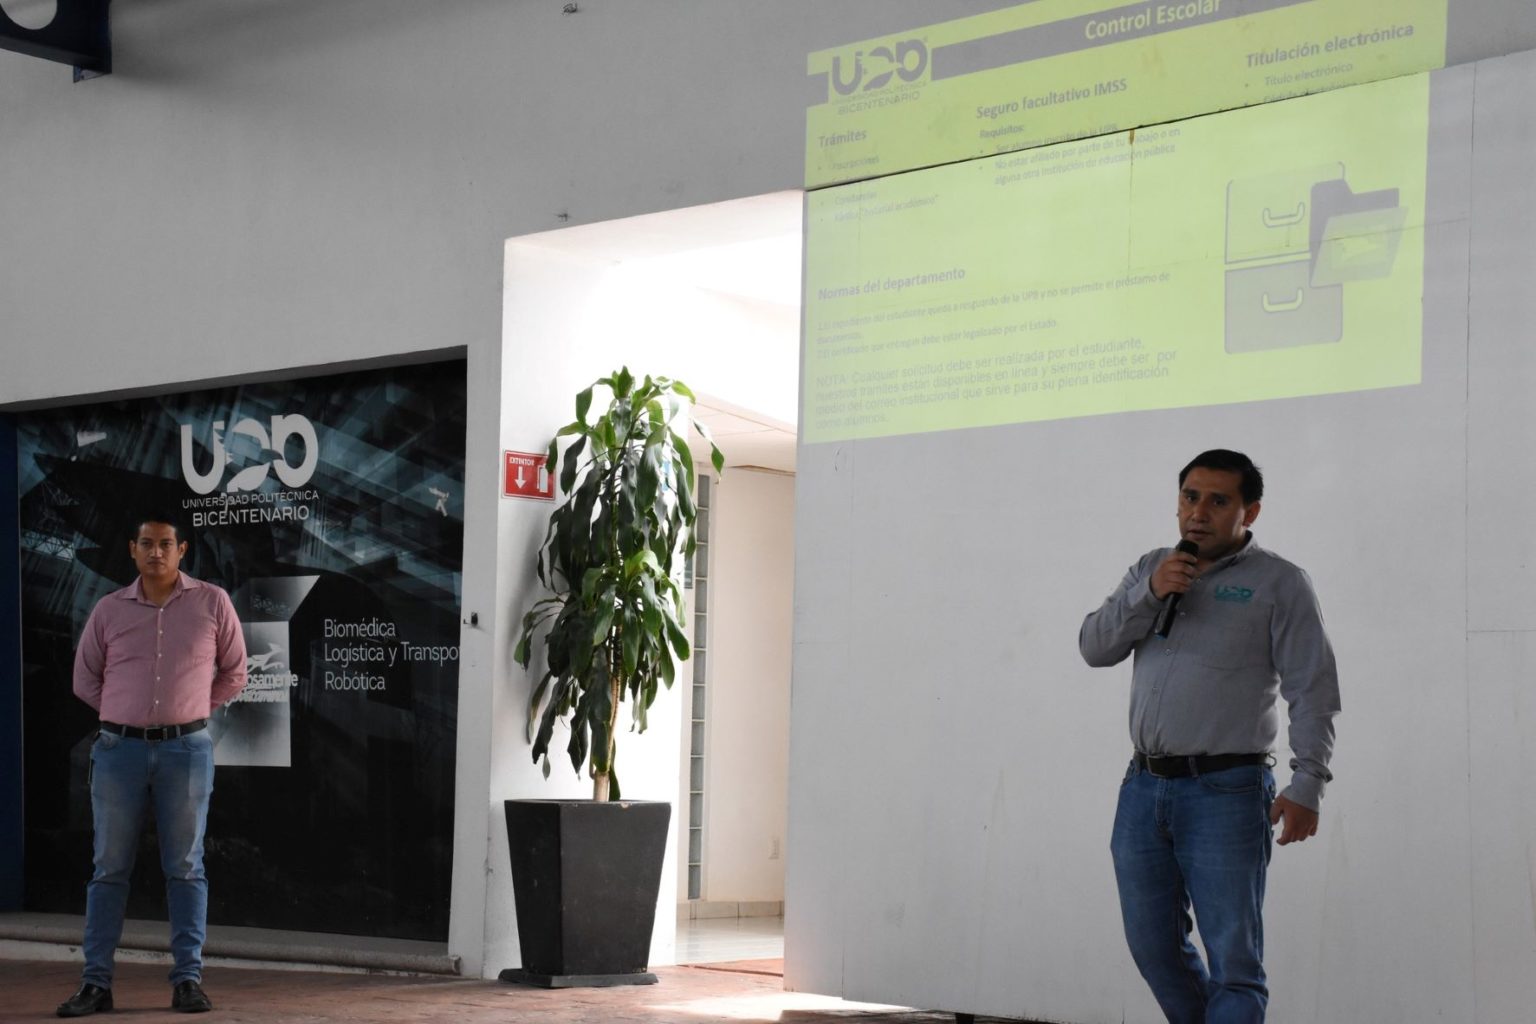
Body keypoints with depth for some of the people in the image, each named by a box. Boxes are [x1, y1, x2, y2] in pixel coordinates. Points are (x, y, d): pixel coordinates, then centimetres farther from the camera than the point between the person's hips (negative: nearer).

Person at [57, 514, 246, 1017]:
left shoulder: (212, 603, 2)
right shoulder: (109, 610, 5)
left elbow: (233, 672, 10)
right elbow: (85, 679, 14)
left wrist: (191, 710, 8)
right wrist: (128, 713, 9)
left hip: (186, 749, -1)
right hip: (119, 748, 1)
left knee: (185, 867, 2)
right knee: (110, 867, 4)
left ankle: (188, 978, 7)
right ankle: (96, 981, 8)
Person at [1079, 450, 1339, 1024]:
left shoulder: (1278, 583, -1)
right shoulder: (1152, 568, 15)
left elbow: (1313, 692, -6)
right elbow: (1094, 648, 7)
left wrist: (1306, 786, -16)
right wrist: (1148, 593, -8)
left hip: (1226, 791, -5)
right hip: (1144, 788, 5)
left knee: (1234, 961, -5)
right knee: (1154, 947, 13)